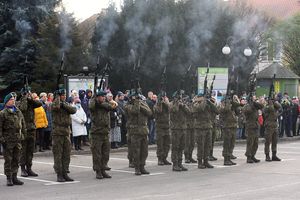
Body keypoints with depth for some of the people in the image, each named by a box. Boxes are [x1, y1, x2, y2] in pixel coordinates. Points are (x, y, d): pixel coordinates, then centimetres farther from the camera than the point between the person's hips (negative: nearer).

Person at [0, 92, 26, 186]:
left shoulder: (19, 112, 13)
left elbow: (23, 125, 20)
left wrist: (23, 134, 15)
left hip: (18, 140, 5)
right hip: (8, 140, -5)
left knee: (16, 160, 9)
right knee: (8, 160, -1)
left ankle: (14, 177, 17)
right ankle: (9, 178, 5)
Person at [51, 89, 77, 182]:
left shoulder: (67, 104, 14)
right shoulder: (54, 104, -4)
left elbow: (73, 110, -4)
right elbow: (56, 107, -28)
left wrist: (64, 105, -14)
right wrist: (57, 97, -13)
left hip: (66, 132, 6)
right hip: (57, 132, -6)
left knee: (67, 155, 8)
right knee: (58, 155, -3)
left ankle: (65, 173, 15)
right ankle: (59, 175, 1)